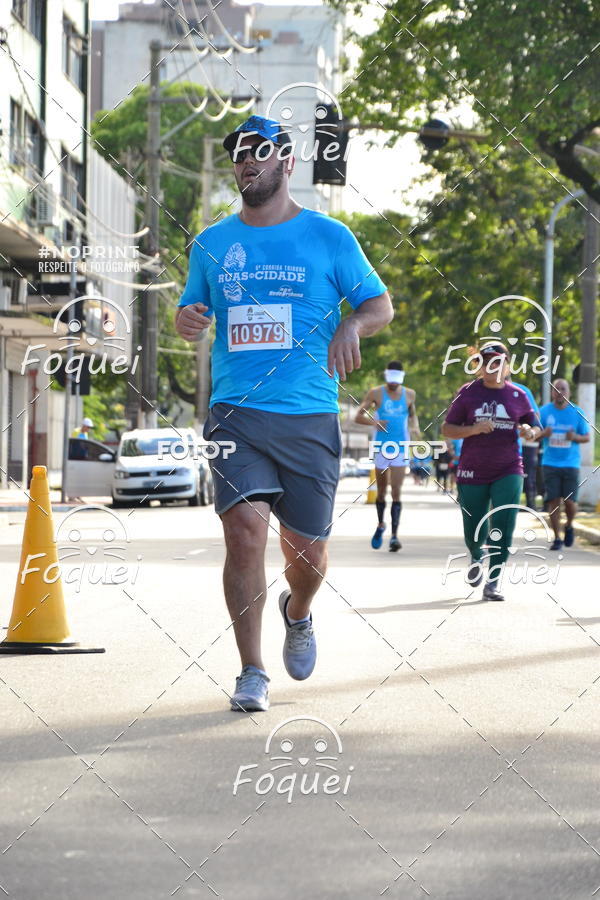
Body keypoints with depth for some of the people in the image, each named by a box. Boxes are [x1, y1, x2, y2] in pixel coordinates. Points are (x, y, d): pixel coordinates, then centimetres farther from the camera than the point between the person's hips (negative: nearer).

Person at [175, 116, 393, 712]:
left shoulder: (328, 237, 4)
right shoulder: (212, 243, 11)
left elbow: (381, 304, 9)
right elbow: (192, 310, 21)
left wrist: (352, 326, -14)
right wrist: (185, 321, -3)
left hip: (309, 417, 0)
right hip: (235, 412, 1)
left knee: (306, 549, 4)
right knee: (244, 528, -17)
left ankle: (297, 613, 41)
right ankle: (251, 673, -8)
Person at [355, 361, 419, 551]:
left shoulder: (409, 394, 6)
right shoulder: (376, 393, -1)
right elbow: (359, 416, 0)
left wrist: (415, 427, 2)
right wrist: (373, 422, -19)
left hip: (401, 449, 0)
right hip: (381, 448, 0)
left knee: (396, 491, -10)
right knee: (382, 491, 11)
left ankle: (394, 535, -14)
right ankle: (380, 525, 36)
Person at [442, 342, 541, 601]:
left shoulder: (518, 396, 5)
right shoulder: (468, 393, 0)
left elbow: (536, 428, 15)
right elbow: (447, 429, -1)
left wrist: (530, 432, -9)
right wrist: (474, 429, -18)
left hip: (508, 471, 0)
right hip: (472, 473, 0)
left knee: (503, 528, -15)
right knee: (474, 532, 6)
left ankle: (493, 583, -10)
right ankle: (476, 558, 41)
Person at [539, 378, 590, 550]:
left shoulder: (577, 412, 3)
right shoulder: (544, 411, 3)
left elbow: (587, 437, 9)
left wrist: (575, 437, -14)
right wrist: (543, 434, -15)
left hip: (571, 464, 0)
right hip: (550, 464, 0)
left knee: (570, 501, -5)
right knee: (553, 501, -5)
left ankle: (569, 526, 25)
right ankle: (557, 538, 5)